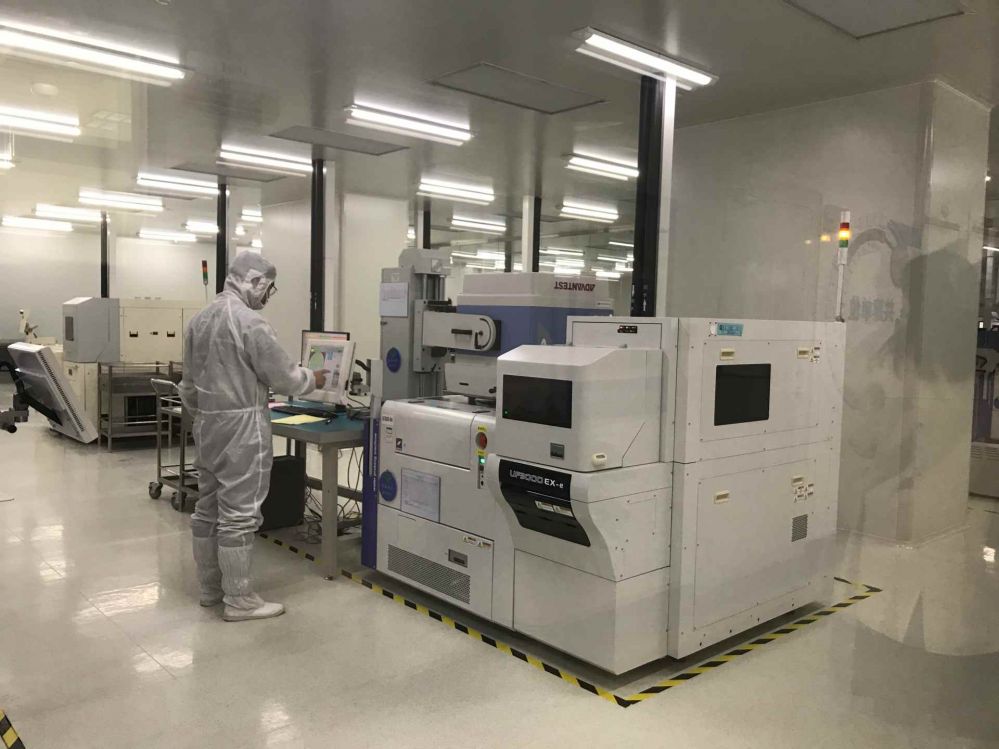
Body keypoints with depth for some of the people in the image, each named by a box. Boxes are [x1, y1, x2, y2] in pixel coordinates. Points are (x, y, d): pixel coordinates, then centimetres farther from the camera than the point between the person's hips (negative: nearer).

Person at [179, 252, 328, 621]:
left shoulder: (199, 319, 10)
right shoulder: (249, 322, -16)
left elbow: (188, 383, 16)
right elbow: (283, 376, -12)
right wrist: (313, 379, 6)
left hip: (207, 425, 9)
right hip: (241, 427, -9)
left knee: (208, 508, 14)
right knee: (238, 514, -3)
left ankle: (210, 588, 25)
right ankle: (238, 600, 4)